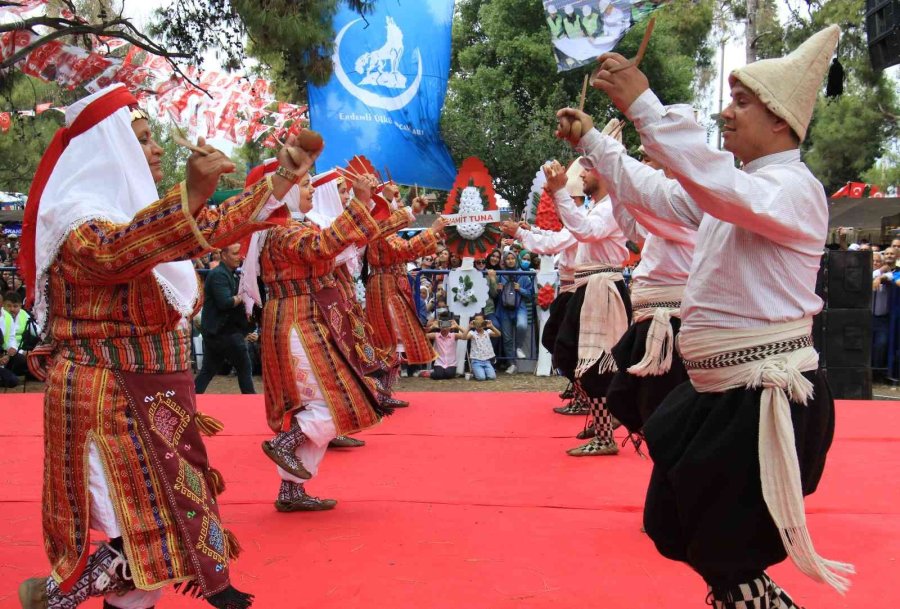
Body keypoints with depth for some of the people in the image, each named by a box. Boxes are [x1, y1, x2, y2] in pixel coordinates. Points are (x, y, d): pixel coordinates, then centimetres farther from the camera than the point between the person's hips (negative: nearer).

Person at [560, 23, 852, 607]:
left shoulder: (795, 189, -16)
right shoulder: (734, 188, 14)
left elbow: (718, 184, -36)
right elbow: (654, 190, 22)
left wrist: (642, 105, -38)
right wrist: (590, 142, 17)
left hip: (768, 398, -10)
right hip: (722, 391, 10)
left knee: (727, 559, -1)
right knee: (675, 528, 19)